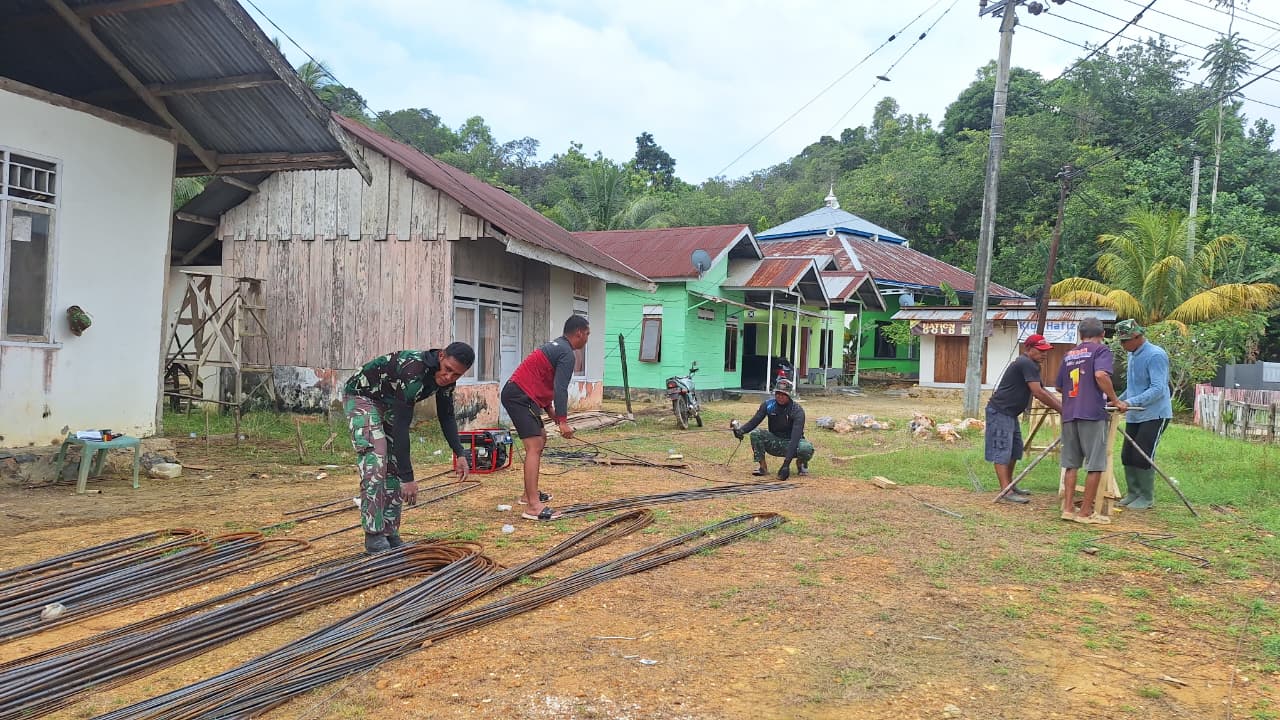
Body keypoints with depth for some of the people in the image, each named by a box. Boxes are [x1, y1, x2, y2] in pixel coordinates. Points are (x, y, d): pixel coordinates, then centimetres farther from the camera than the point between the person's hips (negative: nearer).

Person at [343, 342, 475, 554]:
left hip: (388, 402, 8)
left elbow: (446, 416, 2)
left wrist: (460, 454, -10)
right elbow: (401, 426, -38)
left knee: (395, 466, 3)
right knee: (374, 465, -18)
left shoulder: (446, 378, -13)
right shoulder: (413, 373, -38)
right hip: (361, 395, -8)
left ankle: (390, 532, 9)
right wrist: (408, 478, -37)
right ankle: (374, 536, -12)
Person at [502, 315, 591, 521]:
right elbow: (560, 388, -19)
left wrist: (551, 412, 20)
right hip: (520, 397, -11)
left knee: (541, 439, 21)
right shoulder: (567, 354, -10)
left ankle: (529, 494, 26)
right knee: (534, 446, -16)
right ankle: (533, 507, -23)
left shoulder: (555, 346, 21)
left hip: (517, 394, 11)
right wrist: (563, 421, -20)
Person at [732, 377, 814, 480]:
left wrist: (787, 461, -41)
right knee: (755, 434, -23)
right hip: (774, 443, 3)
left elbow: (795, 436, -30)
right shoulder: (768, 405, -7)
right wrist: (741, 430, -37)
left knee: (807, 448, -36)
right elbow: (754, 421, -13)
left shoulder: (797, 410, -20)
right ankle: (763, 467, -12)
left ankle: (801, 462, 2)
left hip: (792, 444, -3)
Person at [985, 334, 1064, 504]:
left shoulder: (1030, 365, 17)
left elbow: (1043, 390, 20)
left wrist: (1062, 406, 8)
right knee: (1002, 451, -12)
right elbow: (1038, 393, -22)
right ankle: (1006, 492, -14)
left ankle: (1009, 485, 27)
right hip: (1000, 412, -11)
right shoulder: (1026, 364, -17)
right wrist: (1061, 410, -17)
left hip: (1010, 413, 11)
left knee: (1014, 450, 17)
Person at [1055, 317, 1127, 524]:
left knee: (1071, 463, 10)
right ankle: (1086, 512, 2)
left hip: (1069, 414, 6)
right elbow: (1101, 375, -17)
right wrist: (1115, 401, -9)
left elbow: (1059, 387, 26)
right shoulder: (1101, 350, 2)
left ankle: (1068, 508, 9)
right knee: (1095, 465, 0)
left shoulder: (1069, 354, 20)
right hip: (1092, 413, -6)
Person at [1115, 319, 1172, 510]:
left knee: (1142, 457, -7)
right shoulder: (1132, 355, 11)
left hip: (1154, 415, -8)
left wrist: (1130, 402, -31)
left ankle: (1147, 498, 6)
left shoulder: (1155, 355, -17)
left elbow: (1158, 389, -25)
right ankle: (1132, 493, 20)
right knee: (1127, 456, 8)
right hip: (1134, 416, 8)